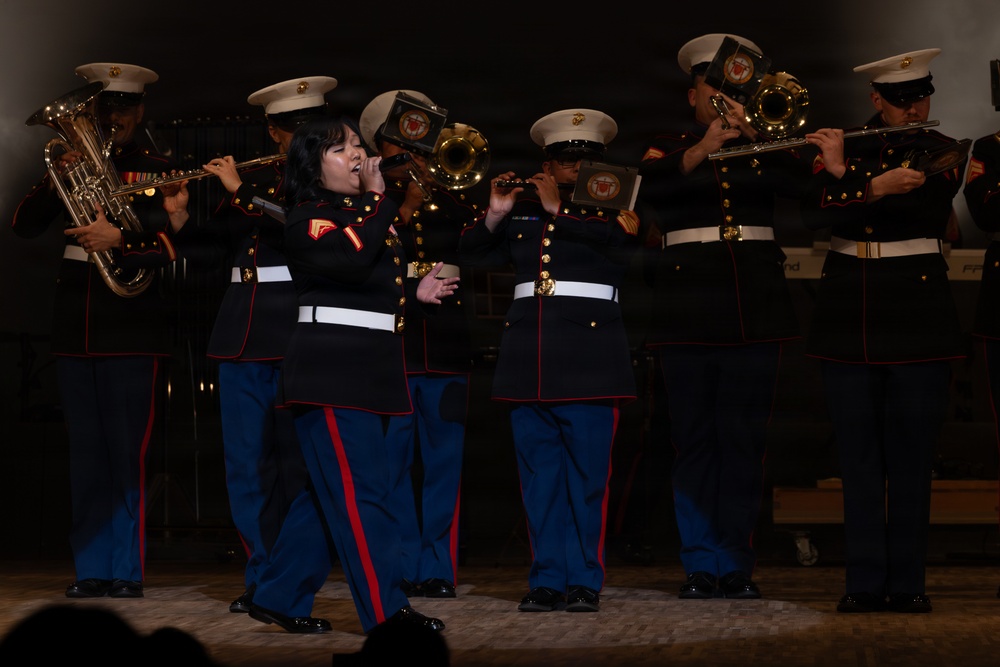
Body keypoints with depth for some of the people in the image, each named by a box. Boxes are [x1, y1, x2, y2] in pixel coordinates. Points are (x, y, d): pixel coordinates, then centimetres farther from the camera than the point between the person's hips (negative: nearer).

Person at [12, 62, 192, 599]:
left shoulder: (158, 171, 3)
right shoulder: (76, 165, 13)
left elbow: (176, 243, -7)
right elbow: (24, 225, 4)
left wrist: (120, 241, -22)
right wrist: (57, 178, -11)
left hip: (131, 327, -4)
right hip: (75, 326, 4)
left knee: (127, 453, -5)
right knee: (86, 453, 6)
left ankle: (127, 569, 0)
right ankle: (91, 568, 10)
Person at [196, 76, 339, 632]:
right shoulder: (250, 180, 14)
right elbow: (213, 243, 12)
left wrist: (242, 191, -16)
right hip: (245, 330, 5)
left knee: (302, 465, -10)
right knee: (247, 463, 8)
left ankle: (287, 595, -9)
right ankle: (265, 575, 22)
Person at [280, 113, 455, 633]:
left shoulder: (369, 215, 20)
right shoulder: (309, 218, -7)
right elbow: (351, 258, -27)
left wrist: (417, 296, 14)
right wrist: (376, 197, -17)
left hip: (373, 370, 9)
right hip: (330, 371, -9)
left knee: (344, 492, 10)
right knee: (361, 493, -13)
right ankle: (388, 615, -15)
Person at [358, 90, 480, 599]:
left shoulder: (450, 194, 14)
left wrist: (441, 185, -8)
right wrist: (405, 211, -15)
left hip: (446, 340, 2)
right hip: (389, 336, -2)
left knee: (444, 457, 1)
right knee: (392, 459, -3)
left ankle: (438, 567, 6)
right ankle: (400, 568, 3)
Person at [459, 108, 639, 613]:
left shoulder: (613, 207, 7)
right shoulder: (524, 209, 15)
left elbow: (621, 240, -13)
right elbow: (474, 252, 13)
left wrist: (557, 210, -12)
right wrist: (495, 215, -5)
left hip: (588, 349, -3)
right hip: (528, 351, 3)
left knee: (586, 472, -5)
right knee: (539, 472, 4)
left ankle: (584, 581, 0)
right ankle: (547, 579, 8)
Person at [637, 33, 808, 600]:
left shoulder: (762, 147, 13)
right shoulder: (669, 149, 10)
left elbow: (797, 182, -9)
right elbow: (652, 185, -13)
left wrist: (750, 131, -21)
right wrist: (701, 150, -28)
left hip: (755, 304, 1)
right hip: (689, 307, -1)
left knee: (745, 441, -1)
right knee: (695, 440, -1)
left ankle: (737, 564, 4)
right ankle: (701, 565, 3)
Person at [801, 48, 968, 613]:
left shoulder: (943, 153, 3)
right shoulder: (842, 147, 8)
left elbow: (923, 206, -16)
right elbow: (813, 213, -7)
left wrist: (844, 175, -19)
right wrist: (874, 189, -22)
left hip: (918, 311, -2)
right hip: (849, 311, 2)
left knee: (912, 453, -1)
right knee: (859, 452, 2)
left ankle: (908, 582, 3)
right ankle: (865, 582, 5)